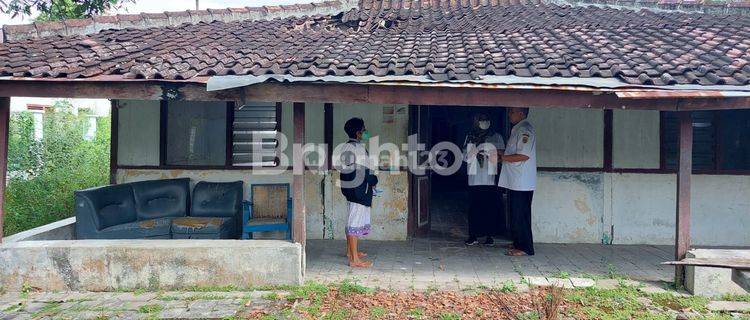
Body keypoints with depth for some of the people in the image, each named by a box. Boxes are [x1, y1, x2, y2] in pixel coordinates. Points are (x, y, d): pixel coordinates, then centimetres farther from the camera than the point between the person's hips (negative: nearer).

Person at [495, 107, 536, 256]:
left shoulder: (525, 129, -14)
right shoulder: (517, 130, 17)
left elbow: (524, 155, -23)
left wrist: (502, 157, -14)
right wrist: (502, 154, 9)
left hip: (522, 183, -10)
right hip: (515, 182, 10)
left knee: (520, 216, -5)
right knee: (515, 214, 16)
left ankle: (525, 248, 1)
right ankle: (518, 243, 26)